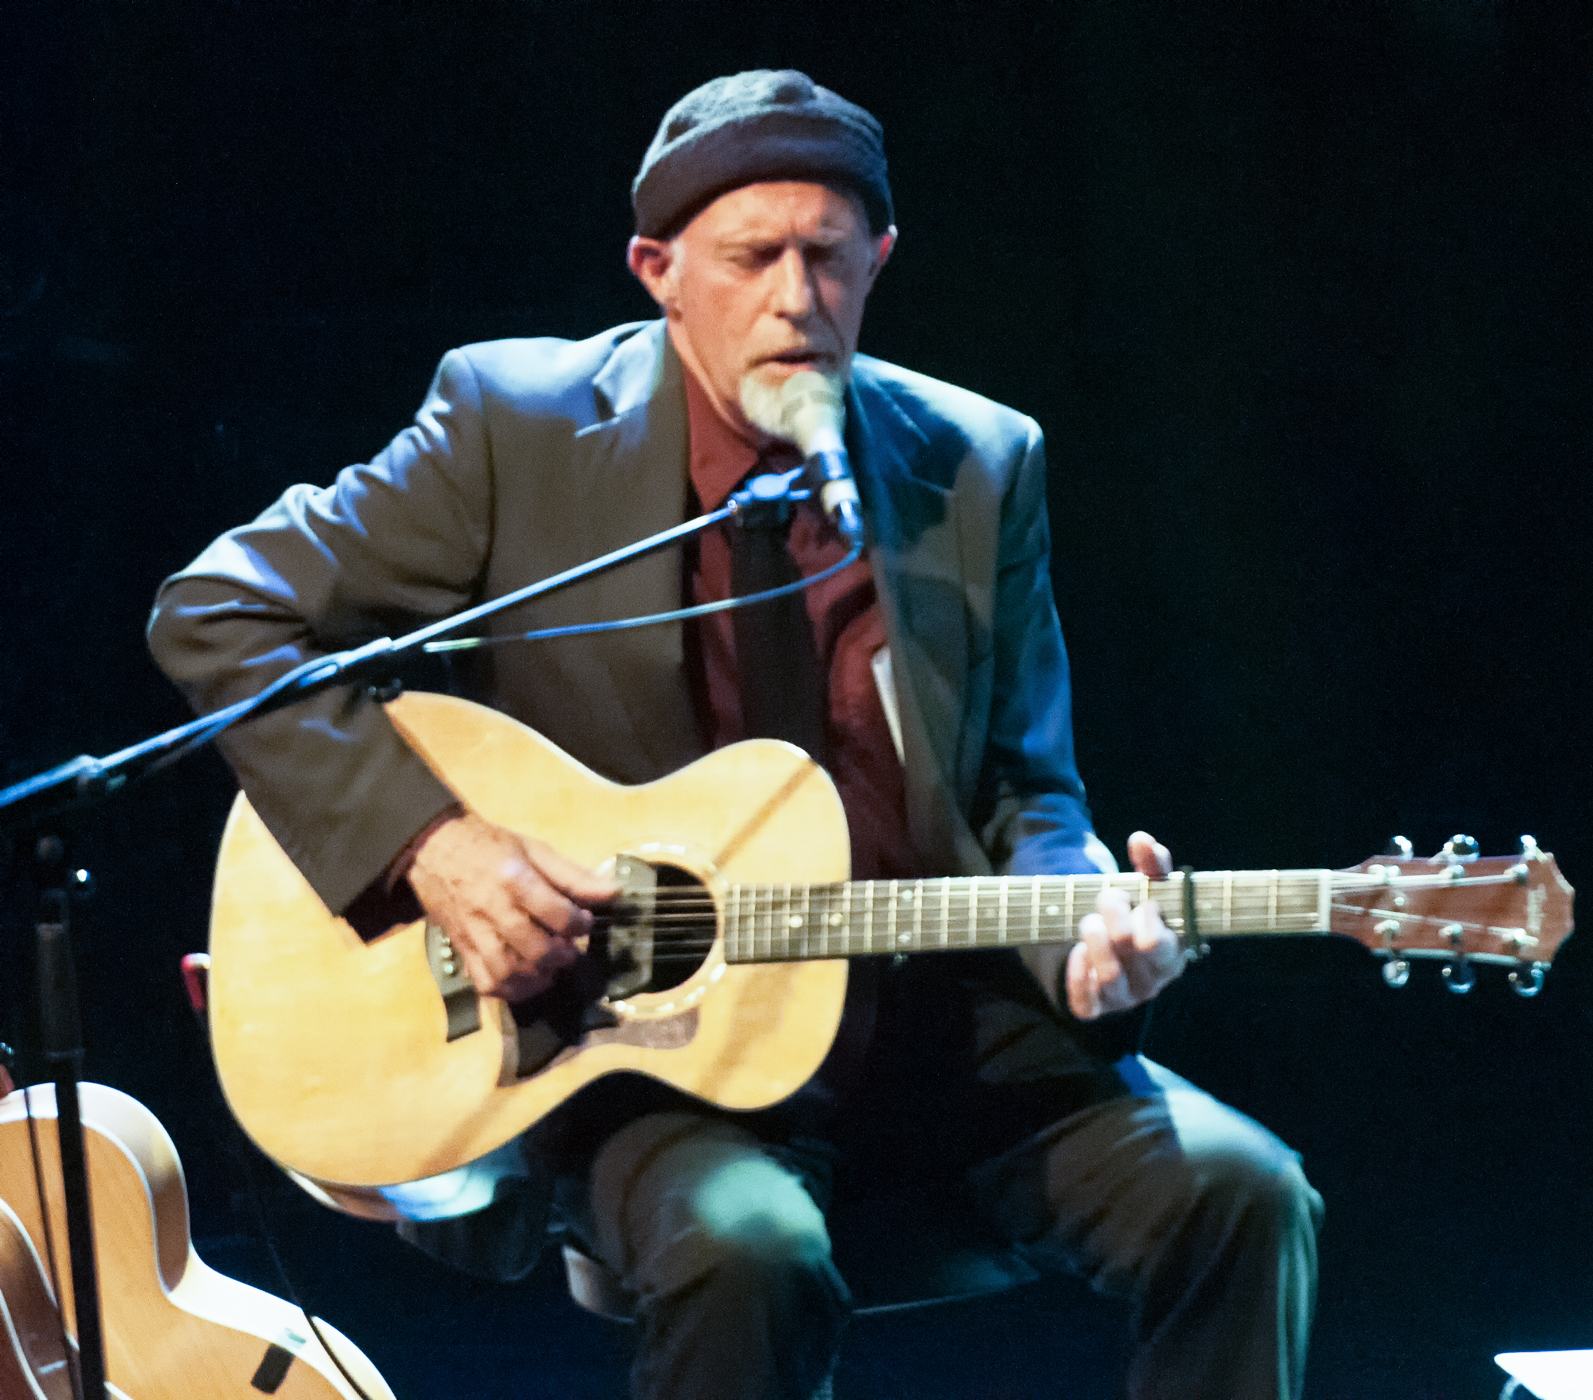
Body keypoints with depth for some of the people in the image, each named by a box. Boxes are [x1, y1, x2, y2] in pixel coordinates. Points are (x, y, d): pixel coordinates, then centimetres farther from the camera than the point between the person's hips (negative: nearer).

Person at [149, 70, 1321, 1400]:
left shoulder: (980, 467, 6)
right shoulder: (517, 423, -3)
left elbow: (1019, 792, 11)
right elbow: (219, 614, -2)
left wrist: (1084, 916, -13)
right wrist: (428, 842, -13)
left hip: (937, 1016, 4)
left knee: (1238, 1192, -18)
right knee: (749, 1253, -35)